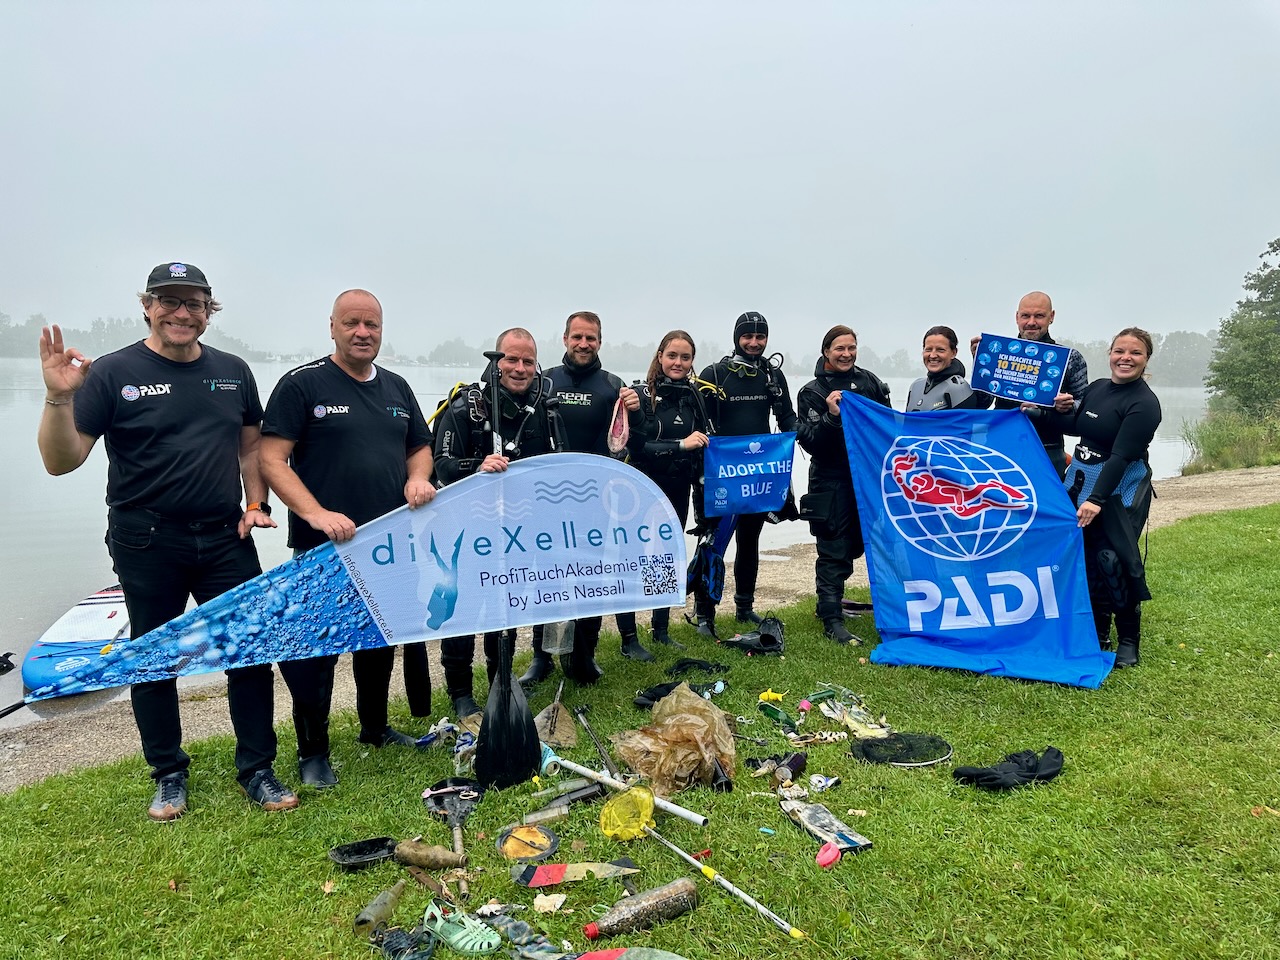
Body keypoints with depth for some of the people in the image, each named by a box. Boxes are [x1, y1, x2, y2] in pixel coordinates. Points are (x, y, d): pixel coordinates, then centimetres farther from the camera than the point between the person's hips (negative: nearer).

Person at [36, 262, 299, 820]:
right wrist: (58, 397, -24)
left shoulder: (233, 372, 7)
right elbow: (61, 462, -8)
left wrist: (256, 505, 3)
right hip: (147, 547, -2)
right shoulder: (112, 374, -5)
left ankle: (257, 771, 18)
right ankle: (168, 776, 29)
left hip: (225, 539, 3)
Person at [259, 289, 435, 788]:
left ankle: (375, 727, 36)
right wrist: (316, 514, -23)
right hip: (323, 547, -6)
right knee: (318, 647, 1)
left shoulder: (396, 387, 12)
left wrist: (418, 477, -2)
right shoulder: (302, 383, -6)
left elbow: (420, 447, 21)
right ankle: (312, 752, 16)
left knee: (381, 640, 18)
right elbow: (271, 459, -12)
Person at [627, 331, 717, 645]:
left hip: (679, 490, 5)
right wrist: (681, 445, -23)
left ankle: (661, 630, 25)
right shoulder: (643, 394, -9)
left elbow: (703, 442, 14)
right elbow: (637, 446, -17)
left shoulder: (694, 395, 6)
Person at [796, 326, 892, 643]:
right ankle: (832, 619, 6)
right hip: (832, 482, -5)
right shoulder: (812, 393, -3)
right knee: (834, 551, -2)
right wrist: (831, 416, -25)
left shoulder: (870, 382, 9)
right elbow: (809, 442, -11)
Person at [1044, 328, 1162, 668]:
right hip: (1079, 482, 7)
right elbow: (1077, 428, 20)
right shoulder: (1096, 388, 7)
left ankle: (1128, 640, 8)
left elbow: (1121, 455, -21)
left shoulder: (1144, 403, -13)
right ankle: (1098, 633, 22)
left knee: (1112, 561, -9)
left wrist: (1097, 499, -28)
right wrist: (1062, 411, -1)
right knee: (1085, 558, 8)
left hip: (1118, 491, -6)